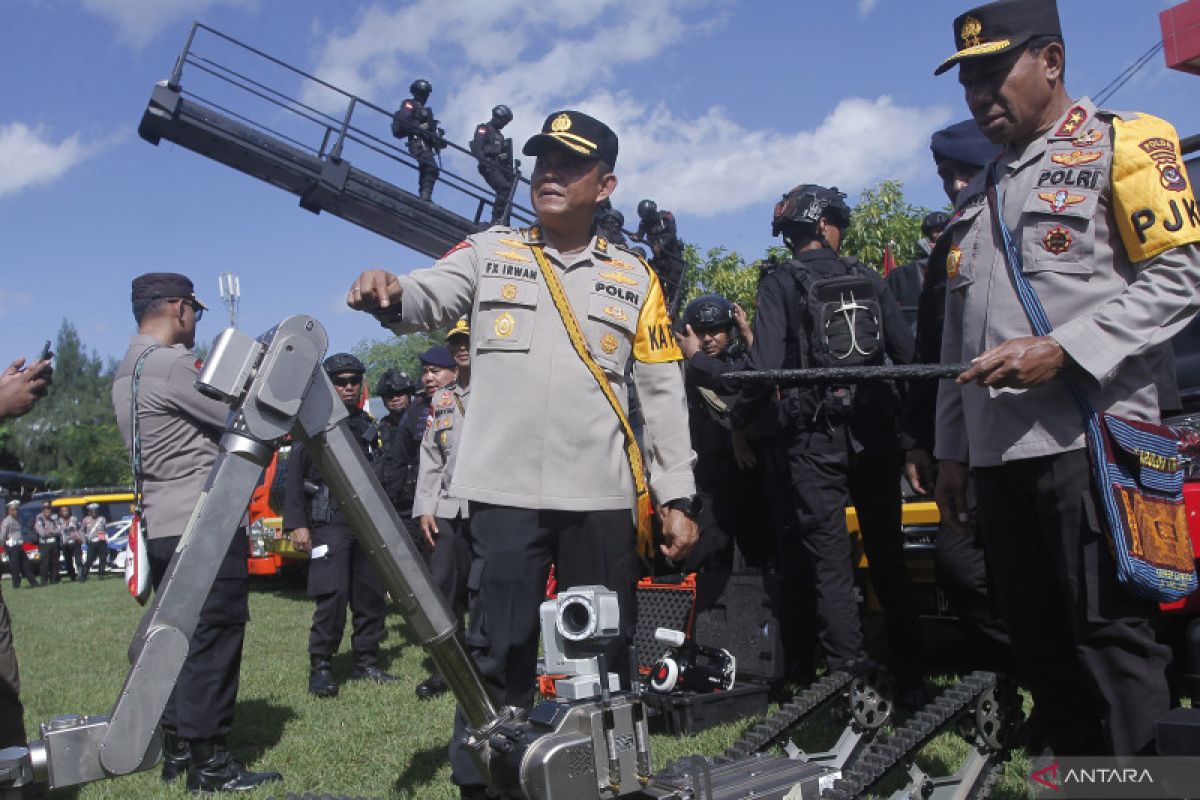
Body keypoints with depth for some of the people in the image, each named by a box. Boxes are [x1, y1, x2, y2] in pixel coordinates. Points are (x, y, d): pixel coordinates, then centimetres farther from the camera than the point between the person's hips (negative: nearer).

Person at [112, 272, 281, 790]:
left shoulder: (127, 370, 16)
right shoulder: (172, 363, -14)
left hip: (161, 527, 10)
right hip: (204, 525, -10)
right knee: (214, 640, -5)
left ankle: (176, 750, 22)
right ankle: (208, 763, 0)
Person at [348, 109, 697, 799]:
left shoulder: (634, 277, 11)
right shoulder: (490, 252, 11)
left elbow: (665, 392, 8)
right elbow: (425, 301, -4)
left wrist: (678, 497, 3)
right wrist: (389, 295, -28)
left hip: (604, 498, 2)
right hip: (506, 493, -1)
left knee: (605, 655, 10)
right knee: (499, 652, 1)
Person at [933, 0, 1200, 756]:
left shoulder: (1124, 145, 2)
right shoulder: (975, 198, 21)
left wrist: (1061, 351, -18)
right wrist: (951, 447, 17)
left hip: (1089, 439, -6)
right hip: (997, 452, 7)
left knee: (1112, 633, -4)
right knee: (1039, 638, 12)